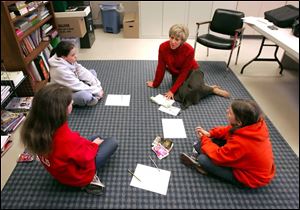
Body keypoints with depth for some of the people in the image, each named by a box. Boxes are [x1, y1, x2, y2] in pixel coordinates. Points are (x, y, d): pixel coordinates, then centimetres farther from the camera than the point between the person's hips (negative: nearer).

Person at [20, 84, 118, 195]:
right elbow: (86, 159, -24)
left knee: (97, 137, 20)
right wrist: (94, 144, -6)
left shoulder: (36, 127, -21)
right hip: (77, 177, -7)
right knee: (112, 142, 5)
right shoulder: (67, 139, -43)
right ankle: (89, 180, 7)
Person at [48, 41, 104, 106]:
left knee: (93, 72, 8)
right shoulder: (60, 70, -33)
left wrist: (97, 86, -14)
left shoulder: (69, 61, -10)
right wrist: (97, 91, -21)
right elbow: (78, 86, -29)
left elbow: (82, 71, -7)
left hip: (74, 86, 9)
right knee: (85, 96, -39)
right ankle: (94, 96, -4)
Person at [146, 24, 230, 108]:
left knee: (196, 86, -36)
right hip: (176, 74, 3)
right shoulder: (163, 47, -20)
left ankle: (212, 89, -2)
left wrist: (172, 90, -26)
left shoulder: (189, 50, -28)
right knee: (183, 94, -28)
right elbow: (161, 68, -9)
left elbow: (184, 73, -23)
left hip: (191, 71, -2)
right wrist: (155, 84, 0)